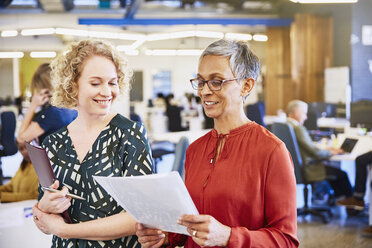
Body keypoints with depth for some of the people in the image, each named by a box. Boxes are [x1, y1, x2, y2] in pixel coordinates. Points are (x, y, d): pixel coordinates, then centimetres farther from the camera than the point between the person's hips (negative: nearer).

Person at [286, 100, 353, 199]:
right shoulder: (298, 128, -24)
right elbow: (316, 153, -22)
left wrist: (325, 150, 8)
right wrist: (330, 152, -3)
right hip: (304, 170, -10)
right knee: (341, 174, 3)